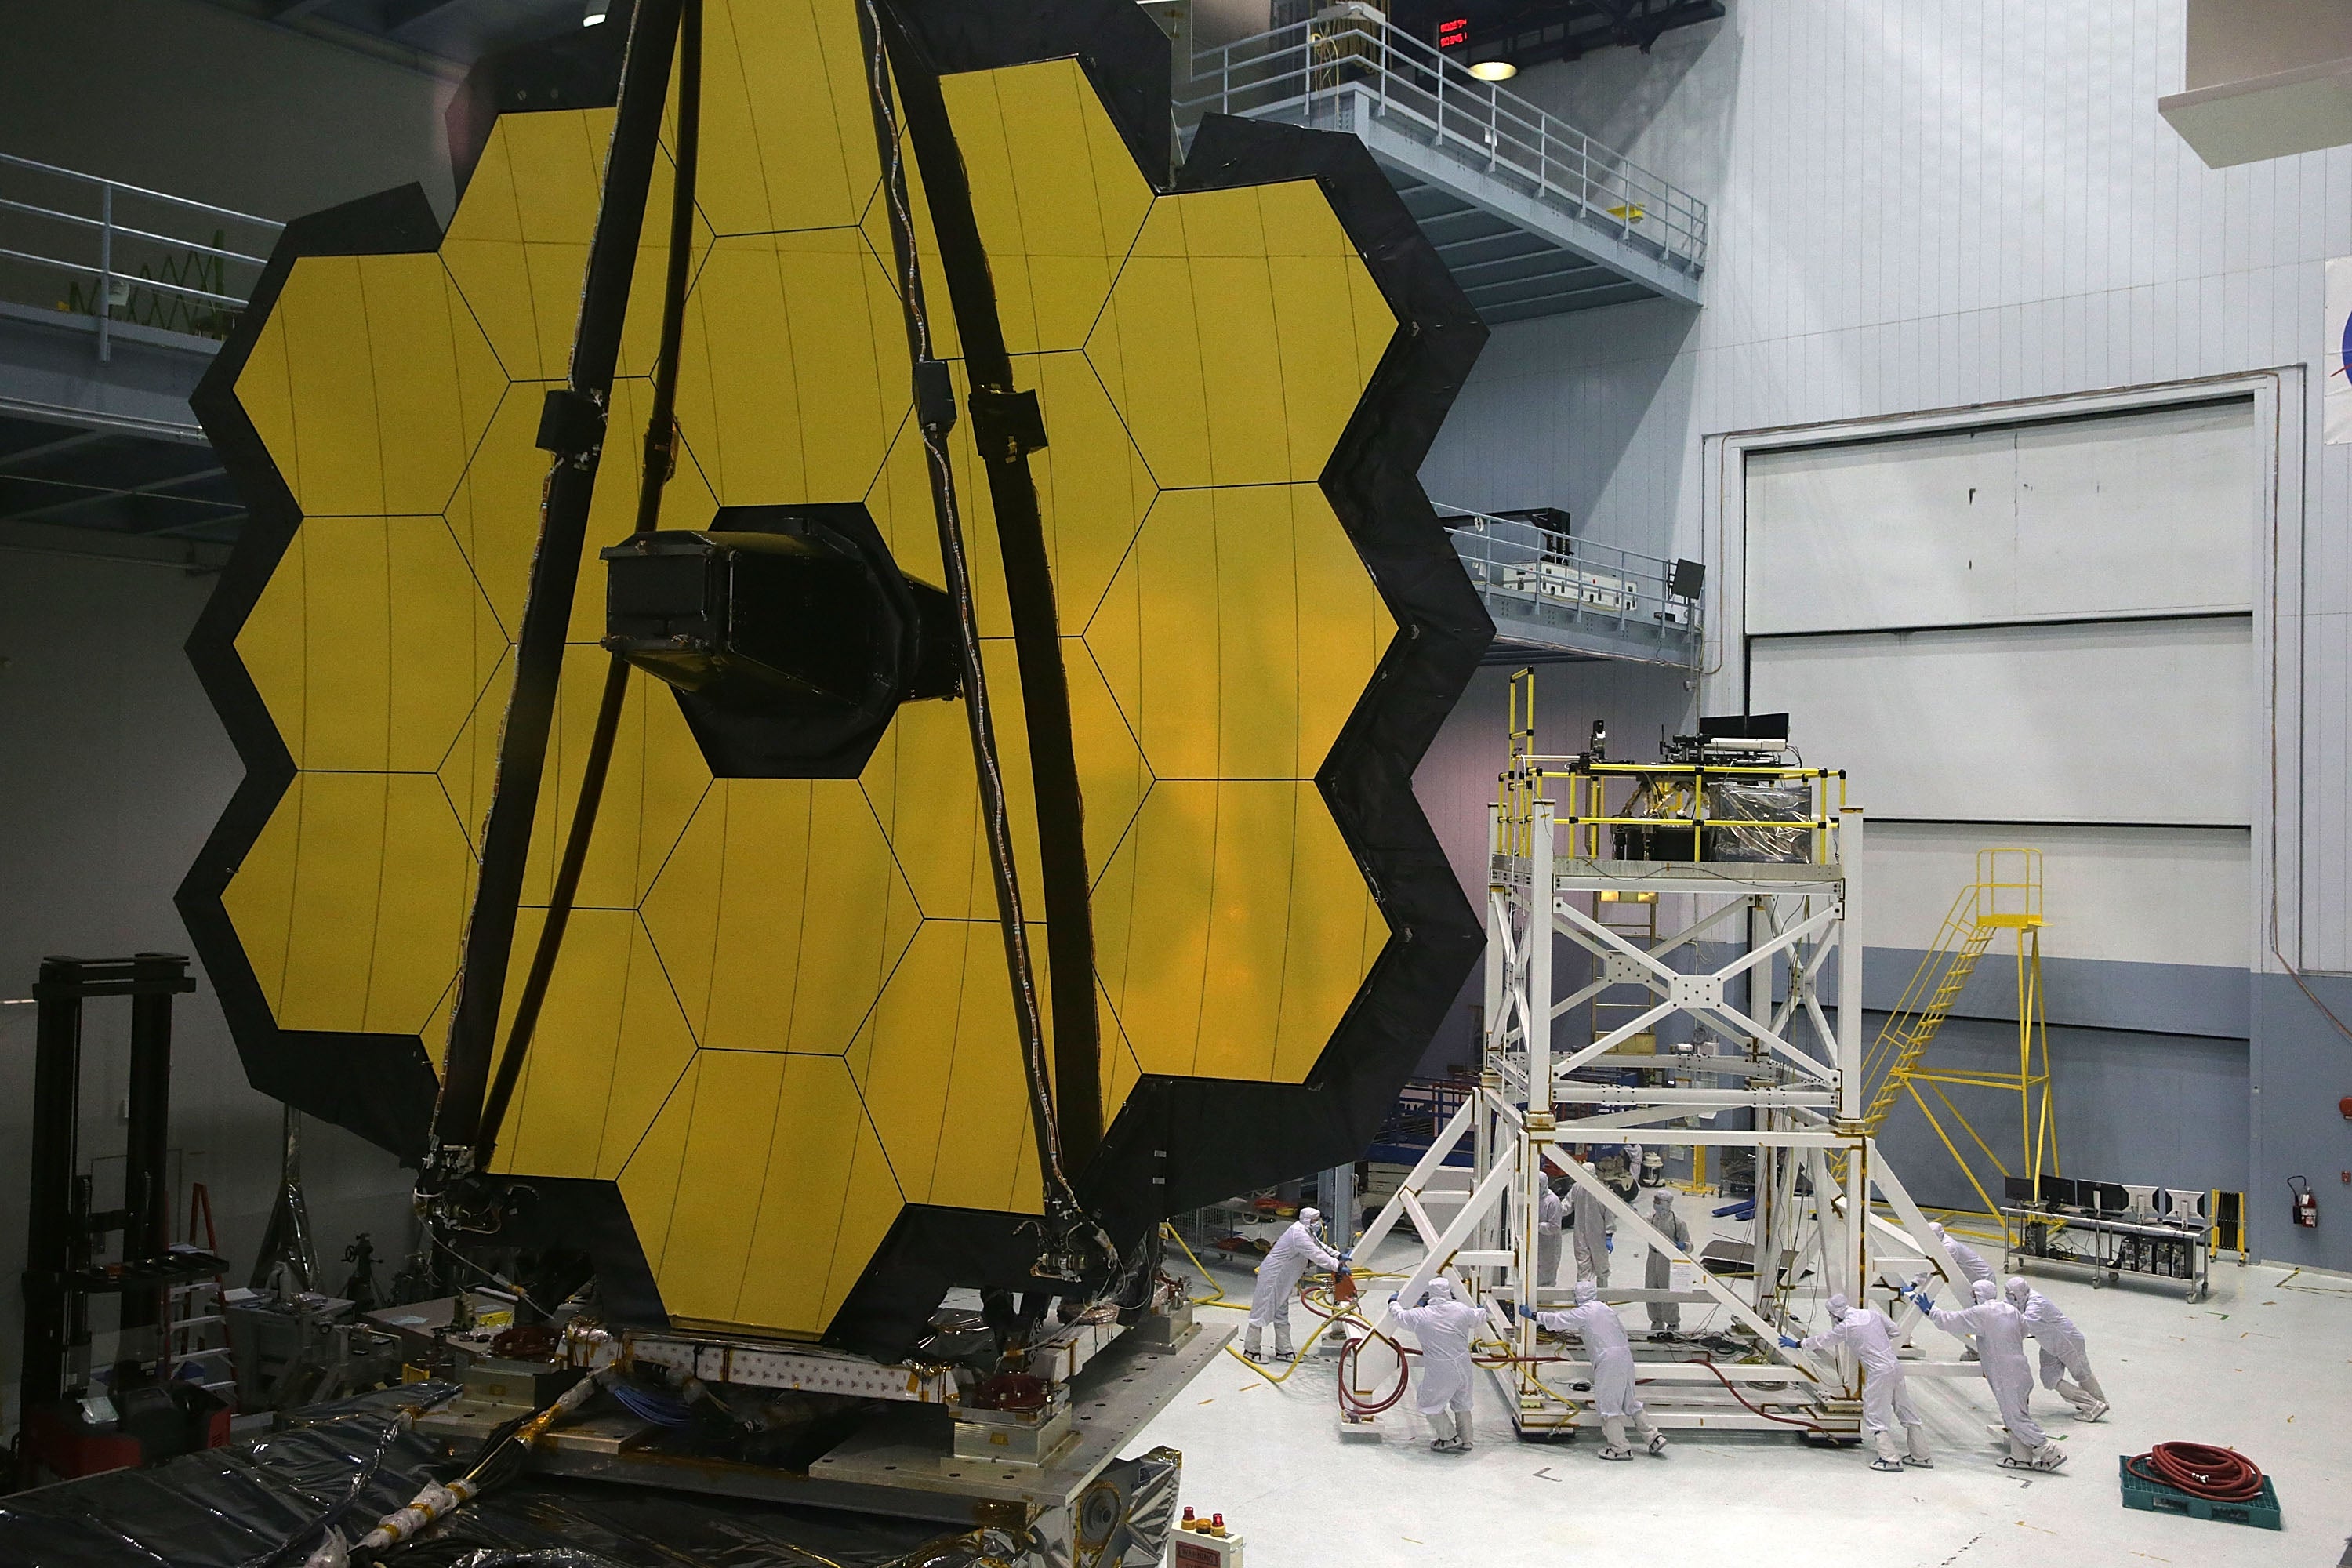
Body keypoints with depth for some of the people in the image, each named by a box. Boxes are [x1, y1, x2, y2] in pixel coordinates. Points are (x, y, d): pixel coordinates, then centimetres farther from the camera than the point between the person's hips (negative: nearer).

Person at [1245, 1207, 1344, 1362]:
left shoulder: (1306, 1232, 8)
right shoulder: (1299, 1234, -25)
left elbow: (1320, 1246, 20)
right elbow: (1316, 1255, -29)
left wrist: (1338, 1256, 9)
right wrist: (1337, 1266, -28)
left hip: (1283, 1279, 11)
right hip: (1272, 1275, -11)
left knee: (1282, 1314, 14)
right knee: (1262, 1312, -3)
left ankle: (1283, 1352, 19)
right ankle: (1250, 1351, 4)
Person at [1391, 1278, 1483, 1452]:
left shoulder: (1420, 1316, -12)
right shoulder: (1461, 1310, -6)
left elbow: (1399, 1315, 7)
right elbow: (1480, 1318, 13)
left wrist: (1393, 1302, 29)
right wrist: (1482, 1310, 37)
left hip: (1440, 1371, -4)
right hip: (1463, 1367, 4)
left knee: (1429, 1404, 15)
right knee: (1461, 1403, 23)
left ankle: (1450, 1438, 14)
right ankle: (1465, 1441, 31)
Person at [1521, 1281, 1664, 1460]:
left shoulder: (1583, 1313, -5)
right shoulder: (1606, 1309, 16)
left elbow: (1556, 1320, 0)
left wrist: (1532, 1315, 13)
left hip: (1608, 1359, -8)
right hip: (1625, 1356, 8)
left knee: (1607, 1404, 2)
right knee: (1629, 1401, 17)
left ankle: (1620, 1448, 5)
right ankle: (1653, 1437, 19)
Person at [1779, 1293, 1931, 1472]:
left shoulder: (1845, 1327, -8)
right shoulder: (1872, 1313, 6)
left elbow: (1821, 1341, 5)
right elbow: (1893, 1330, 16)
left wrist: (1797, 1344, 18)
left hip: (1878, 1373, -7)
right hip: (1895, 1366, 7)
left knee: (1875, 1417, 2)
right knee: (1906, 1411, 15)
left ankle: (1890, 1458, -3)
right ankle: (1921, 1456, 22)